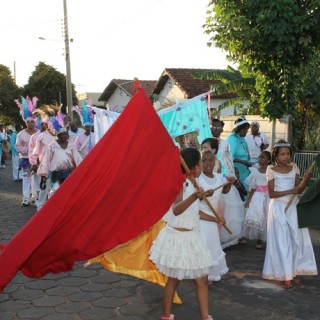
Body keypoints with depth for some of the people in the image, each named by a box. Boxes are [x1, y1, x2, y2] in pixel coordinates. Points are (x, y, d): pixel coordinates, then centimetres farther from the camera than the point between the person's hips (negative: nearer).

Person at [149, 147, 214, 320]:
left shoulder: (191, 184, 7)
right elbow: (176, 210, -35)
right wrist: (194, 197, -50)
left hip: (191, 237, 8)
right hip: (178, 237, -8)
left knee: (202, 279, 10)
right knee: (174, 280, 6)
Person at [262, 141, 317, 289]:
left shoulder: (294, 169, 5)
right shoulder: (272, 170, -8)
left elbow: (299, 190, 3)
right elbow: (271, 194, -11)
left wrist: (306, 179, -16)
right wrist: (291, 191, -20)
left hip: (293, 207, 5)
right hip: (279, 208, -4)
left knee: (296, 239, 6)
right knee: (281, 241, -2)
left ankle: (292, 270, 20)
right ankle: (284, 275, 3)